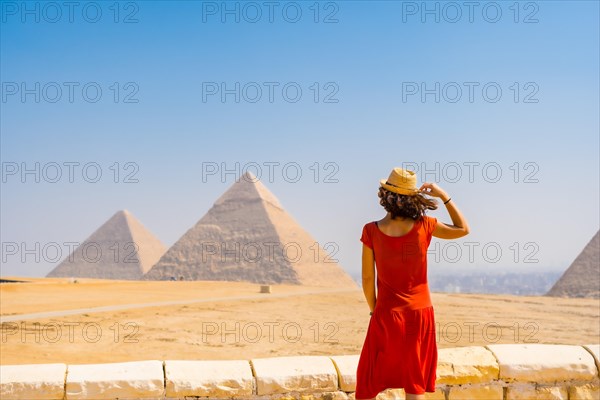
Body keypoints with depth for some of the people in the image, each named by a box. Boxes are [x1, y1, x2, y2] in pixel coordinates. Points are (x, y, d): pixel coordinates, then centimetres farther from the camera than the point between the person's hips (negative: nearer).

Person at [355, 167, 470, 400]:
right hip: (420, 313, 1)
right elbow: (463, 229, 9)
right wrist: (443, 196, 5)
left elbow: (368, 279, -5)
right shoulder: (424, 226, -9)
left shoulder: (372, 231, -11)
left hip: (386, 314, -1)